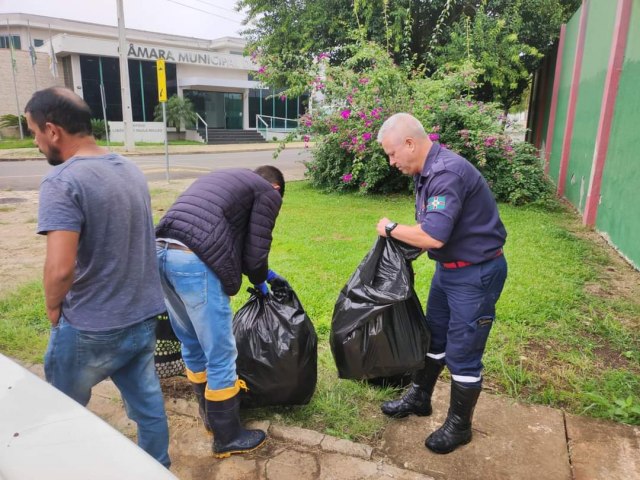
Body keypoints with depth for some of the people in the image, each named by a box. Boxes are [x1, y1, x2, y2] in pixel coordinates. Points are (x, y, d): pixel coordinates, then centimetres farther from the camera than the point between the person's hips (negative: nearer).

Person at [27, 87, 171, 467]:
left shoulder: (62, 181, -20)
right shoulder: (131, 169, 4)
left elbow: (60, 268, -28)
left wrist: (53, 307, -8)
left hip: (90, 329, -6)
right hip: (144, 318, 7)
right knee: (148, 404, 19)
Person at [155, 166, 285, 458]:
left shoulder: (223, 178, 32)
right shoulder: (268, 193, 9)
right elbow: (255, 252, 1)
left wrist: (260, 272, 37)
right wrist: (260, 281, 22)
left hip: (161, 252, 9)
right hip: (194, 263, -9)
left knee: (192, 345, 22)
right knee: (220, 354, 6)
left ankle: (210, 415, 40)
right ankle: (227, 437, 23)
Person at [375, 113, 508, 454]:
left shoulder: (447, 173, -27)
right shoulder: (427, 171, 4)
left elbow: (433, 236, -34)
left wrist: (391, 229, -19)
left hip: (475, 274, -10)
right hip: (448, 268, 10)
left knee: (462, 353, 4)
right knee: (433, 337, 21)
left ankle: (459, 426, 25)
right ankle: (419, 397, 40)